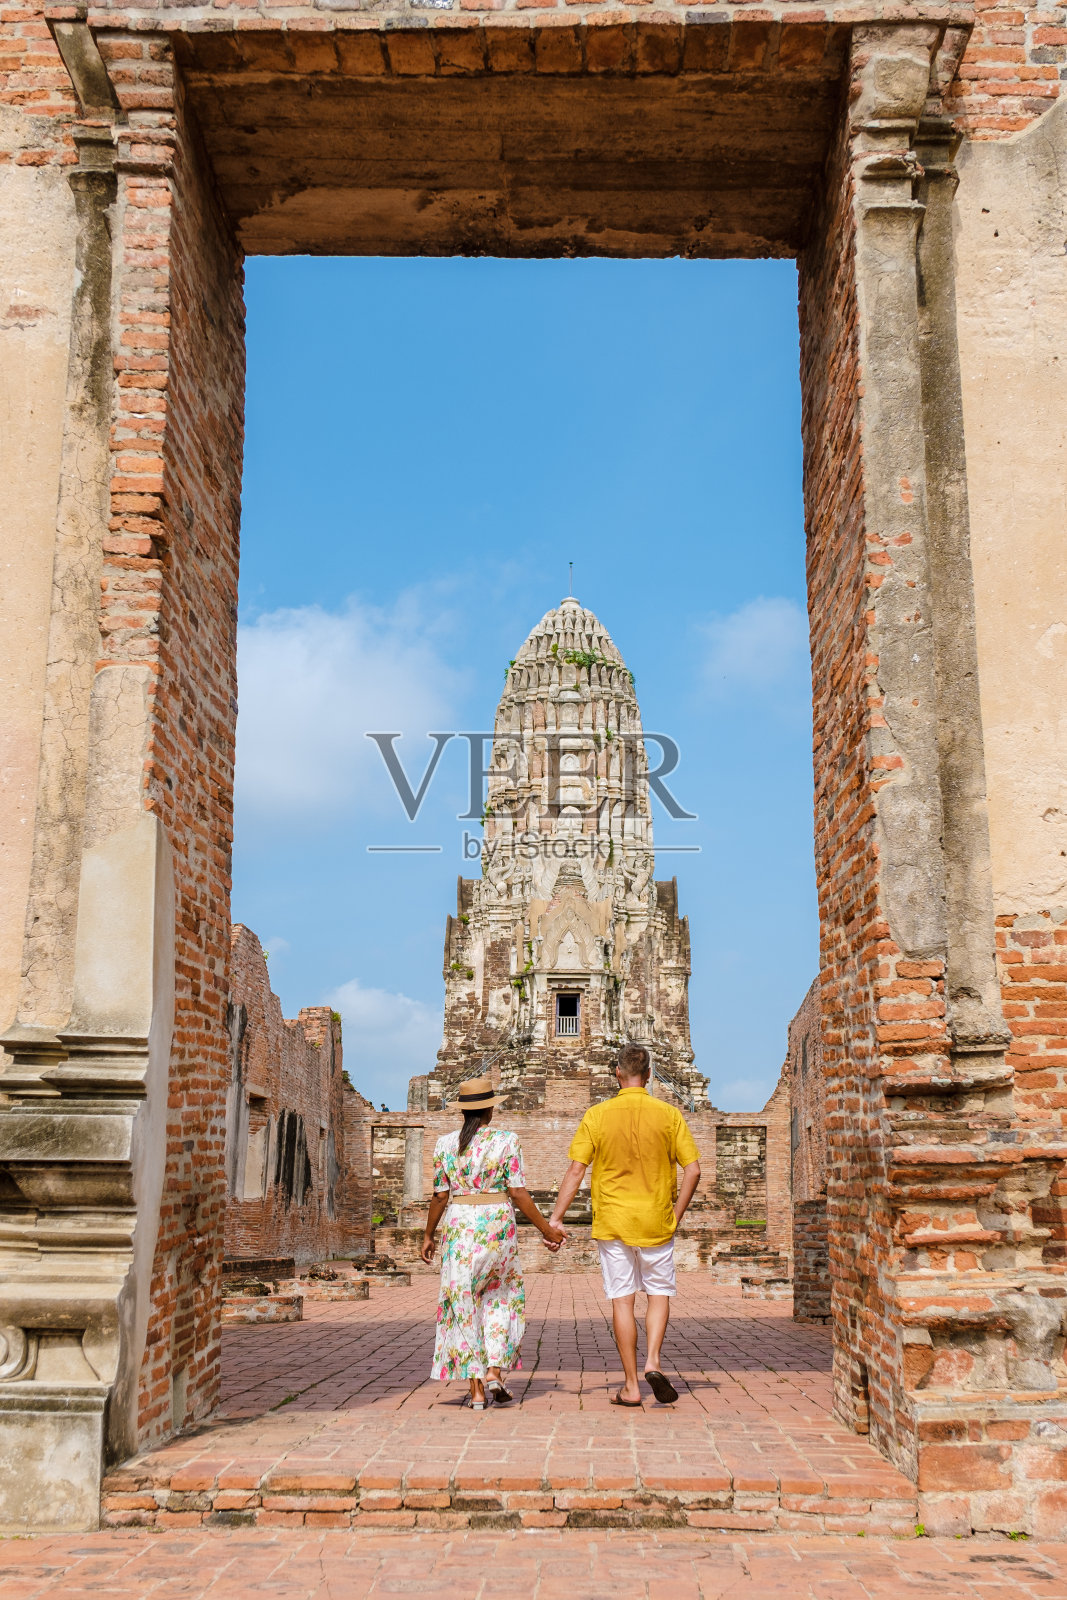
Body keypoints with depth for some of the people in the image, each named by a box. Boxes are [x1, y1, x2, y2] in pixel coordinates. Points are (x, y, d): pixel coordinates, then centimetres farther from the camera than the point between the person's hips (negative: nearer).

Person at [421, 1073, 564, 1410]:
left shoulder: (445, 1144, 0)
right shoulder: (506, 1141, -5)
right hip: (498, 1225, -1)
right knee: (501, 1297, 18)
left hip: (459, 1227, 1)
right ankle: (494, 1372, 3)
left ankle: (476, 1390, 7)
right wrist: (546, 1228, 3)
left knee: (464, 1303, 8)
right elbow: (518, 1193, -6)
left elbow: (440, 1195, 1)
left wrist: (428, 1235, 13)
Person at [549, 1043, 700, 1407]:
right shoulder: (668, 1115, -3)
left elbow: (576, 1170, -8)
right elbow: (693, 1170, -6)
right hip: (656, 1223, 0)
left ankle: (631, 1387, 9)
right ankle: (653, 1361, -3)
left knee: (622, 1300, 6)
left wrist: (556, 1218, -4)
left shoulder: (596, 1115, -5)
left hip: (612, 1223, 0)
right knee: (659, 1292, 17)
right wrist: (676, 1214, 5)